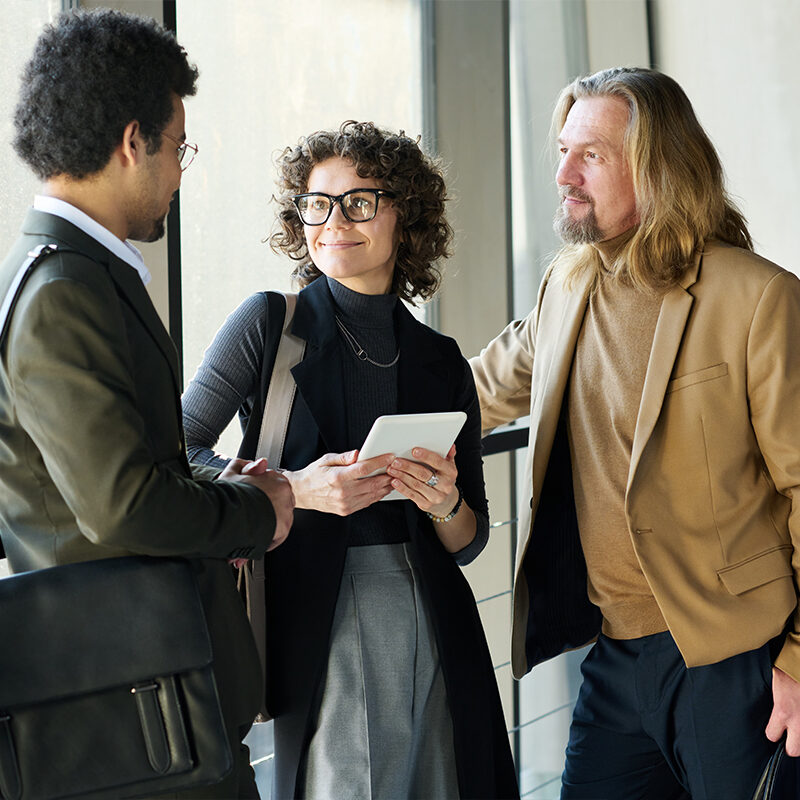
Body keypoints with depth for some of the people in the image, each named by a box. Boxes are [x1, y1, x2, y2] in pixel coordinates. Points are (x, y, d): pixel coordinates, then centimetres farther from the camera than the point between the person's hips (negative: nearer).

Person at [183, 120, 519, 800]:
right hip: (317, 625, -3)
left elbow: (470, 542, 13)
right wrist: (293, 488, -15)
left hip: (434, 630, 4)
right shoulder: (271, 325, -1)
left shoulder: (443, 364, 9)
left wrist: (445, 504, -10)